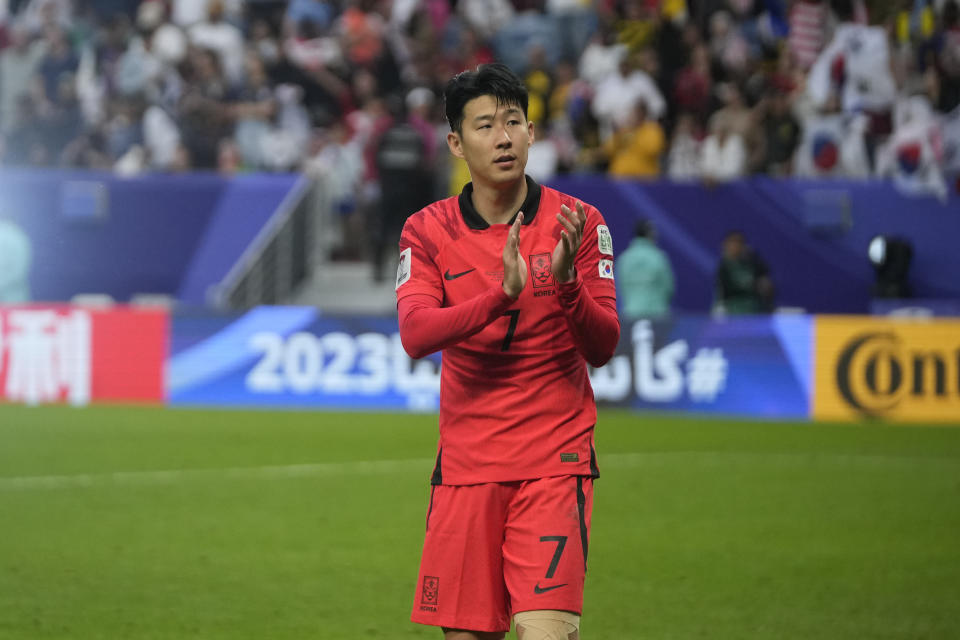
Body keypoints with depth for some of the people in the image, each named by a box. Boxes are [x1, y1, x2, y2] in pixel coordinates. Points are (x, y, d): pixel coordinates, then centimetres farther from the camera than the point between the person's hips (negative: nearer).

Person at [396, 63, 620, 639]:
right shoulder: (428, 231, 3)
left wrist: (566, 280, -23)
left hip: (555, 459, -2)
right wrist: (502, 293, -26)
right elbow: (414, 334, -12)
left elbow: (603, 348, -4)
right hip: (466, 463, 2)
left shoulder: (577, 223, 0)